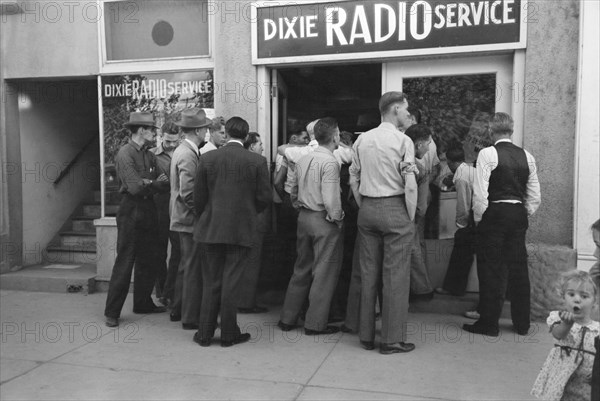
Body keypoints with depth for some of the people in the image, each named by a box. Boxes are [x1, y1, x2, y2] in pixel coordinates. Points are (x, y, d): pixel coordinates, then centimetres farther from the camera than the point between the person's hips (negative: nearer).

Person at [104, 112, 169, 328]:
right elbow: (135, 187, -20)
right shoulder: (125, 153, -11)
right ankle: (112, 312, 6)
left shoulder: (150, 155, 12)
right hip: (131, 211, -8)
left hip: (148, 211, 8)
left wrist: (150, 183, -14)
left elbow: (165, 185, 6)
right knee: (124, 262, -4)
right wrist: (156, 184, -6)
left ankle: (143, 303, 27)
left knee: (148, 261, 13)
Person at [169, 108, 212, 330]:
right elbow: (188, 193, -24)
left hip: (183, 218, 10)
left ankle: (178, 310, 30)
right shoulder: (188, 155, -19)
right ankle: (191, 317, 6)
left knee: (186, 266, 19)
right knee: (194, 269, -2)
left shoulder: (182, 150, 12)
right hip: (190, 219, -10)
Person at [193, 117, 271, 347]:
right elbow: (264, 197, -3)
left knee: (211, 282, 11)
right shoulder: (257, 161, -5)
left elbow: (198, 196, 1)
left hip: (210, 229, 1)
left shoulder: (207, 158, -2)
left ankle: (205, 334, 18)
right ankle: (229, 334, 14)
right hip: (241, 230, -1)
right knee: (231, 282, 5)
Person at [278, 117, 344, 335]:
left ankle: (287, 319, 25)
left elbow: (294, 191, 14)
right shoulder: (330, 162, -17)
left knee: (302, 269, 18)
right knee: (324, 272, 4)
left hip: (304, 217, 8)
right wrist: (337, 219, -8)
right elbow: (331, 200, -22)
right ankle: (315, 323, 13)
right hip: (324, 221, -8)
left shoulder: (303, 160, 7)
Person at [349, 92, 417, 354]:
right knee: (395, 275, 2)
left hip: (367, 210, 6)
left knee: (367, 273, 12)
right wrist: (411, 216, -4)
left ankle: (366, 335, 21)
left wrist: (364, 207, 15)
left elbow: (353, 180, 10)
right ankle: (392, 339, 8)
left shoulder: (362, 140, 9)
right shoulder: (403, 140, -8)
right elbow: (410, 185, -13)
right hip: (395, 208, -6)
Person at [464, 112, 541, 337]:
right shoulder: (527, 157, 8)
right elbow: (535, 197, 8)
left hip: (494, 215, -5)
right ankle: (522, 324, 23)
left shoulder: (487, 154, -9)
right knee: (518, 268, 13)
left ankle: (489, 324, 10)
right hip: (519, 216, 6)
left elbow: (480, 193, -14)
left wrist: (478, 218, -1)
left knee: (491, 269, 3)